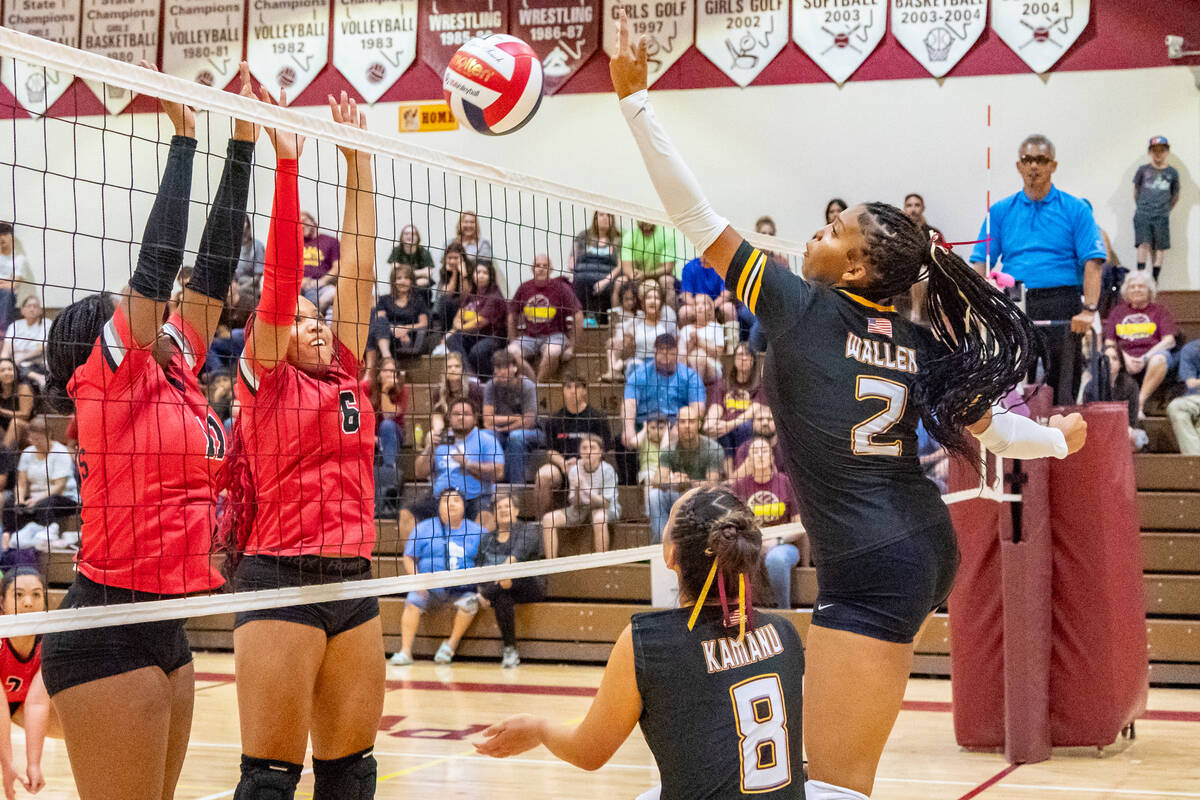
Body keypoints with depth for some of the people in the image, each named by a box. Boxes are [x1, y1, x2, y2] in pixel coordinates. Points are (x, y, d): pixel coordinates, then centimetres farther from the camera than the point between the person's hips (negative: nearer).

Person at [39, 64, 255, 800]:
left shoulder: (175, 374, 13)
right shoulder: (109, 380, -7)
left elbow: (211, 273, 12)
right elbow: (158, 260, -12)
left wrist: (245, 141, 11)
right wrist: (185, 136, -7)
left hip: (165, 628, 8)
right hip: (109, 633, -8)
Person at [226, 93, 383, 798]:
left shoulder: (346, 377, 16)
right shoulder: (266, 382, 2)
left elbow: (357, 274, 14)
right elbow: (281, 276, -6)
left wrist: (359, 166, 13)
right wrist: (287, 163, -10)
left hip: (354, 583, 6)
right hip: (281, 579, -6)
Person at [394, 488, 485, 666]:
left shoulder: (477, 531, 10)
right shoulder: (423, 528, 11)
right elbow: (409, 558, 9)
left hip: (462, 589, 0)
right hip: (429, 588, 0)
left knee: (469, 603, -31)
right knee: (413, 601, -27)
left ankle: (451, 645, -18)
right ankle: (405, 651, -28)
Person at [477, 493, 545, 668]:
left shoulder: (527, 530, 7)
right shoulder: (488, 537, 22)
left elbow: (520, 551, -15)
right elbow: (480, 567, 16)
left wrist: (508, 566, -35)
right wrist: (481, 588, -5)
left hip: (528, 584, -3)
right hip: (496, 588, 3)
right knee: (502, 598, -34)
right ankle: (510, 650, -33)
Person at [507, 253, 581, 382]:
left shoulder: (561, 287, -3)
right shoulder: (524, 288, 6)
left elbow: (578, 317, -3)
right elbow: (512, 316, 17)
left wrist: (571, 347, -6)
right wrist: (513, 343, 8)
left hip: (554, 335, -3)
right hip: (529, 336, 3)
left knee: (552, 352, -38)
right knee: (511, 352, -28)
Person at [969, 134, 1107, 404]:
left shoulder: (1075, 209, 7)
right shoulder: (1000, 211, 14)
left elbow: (1093, 262, -2)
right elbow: (981, 262, 9)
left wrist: (1089, 310, -15)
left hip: (1060, 303, -2)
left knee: (1062, 390, -5)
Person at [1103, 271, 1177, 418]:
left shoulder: (1160, 311, 19)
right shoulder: (1118, 311, 24)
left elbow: (1169, 341, 5)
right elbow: (1109, 342, 15)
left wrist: (1145, 358, -11)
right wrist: (1125, 358, -7)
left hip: (1151, 357, -2)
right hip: (1126, 361, 2)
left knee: (1160, 357, -39)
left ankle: (1140, 401, -37)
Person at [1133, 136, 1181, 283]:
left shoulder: (1172, 172, 6)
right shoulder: (1143, 170, 4)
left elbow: (1175, 196, 15)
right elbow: (1136, 191, 14)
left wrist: (1166, 210, 10)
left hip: (1161, 216, 1)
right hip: (1142, 215, -1)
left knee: (1159, 248, 0)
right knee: (1144, 245, -13)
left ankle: (1154, 280, 6)